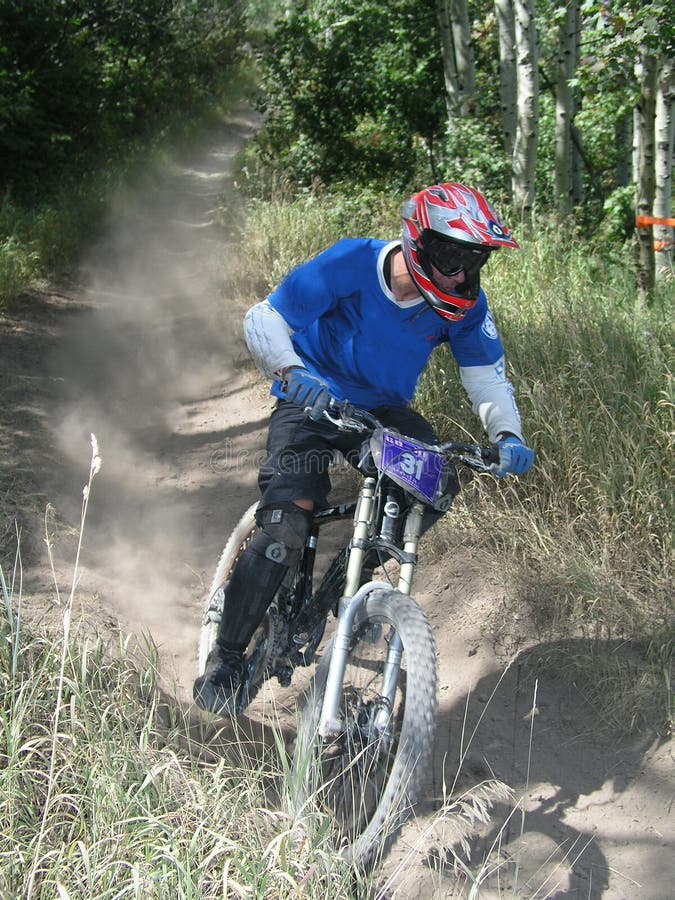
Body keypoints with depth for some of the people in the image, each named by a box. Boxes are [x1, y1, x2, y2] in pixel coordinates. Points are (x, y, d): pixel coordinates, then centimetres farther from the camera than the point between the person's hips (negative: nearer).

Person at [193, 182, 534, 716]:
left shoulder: (464, 303, -13)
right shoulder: (351, 265, -24)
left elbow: (486, 371, -2)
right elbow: (264, 319, -20)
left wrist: (507, 434, -21)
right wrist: (291, 372, -40)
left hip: (385, 412, 4)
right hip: (313, 403, -4)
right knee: (286, 531, -20)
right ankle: (225, 660, -5)